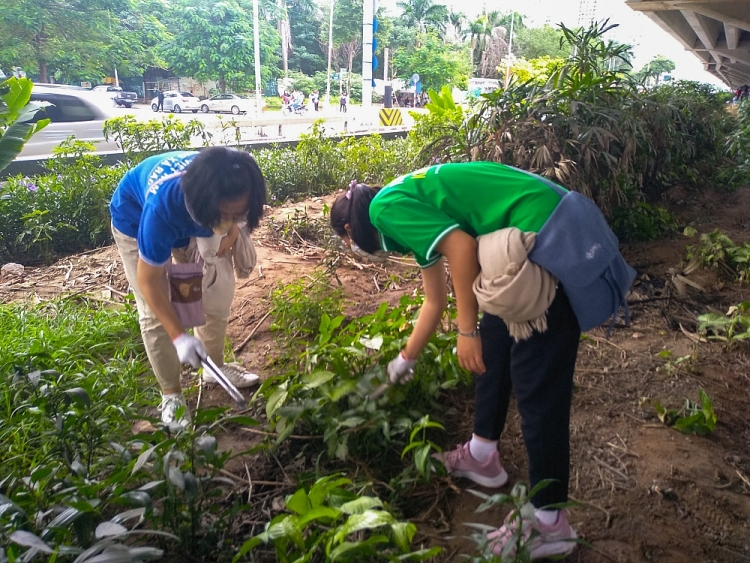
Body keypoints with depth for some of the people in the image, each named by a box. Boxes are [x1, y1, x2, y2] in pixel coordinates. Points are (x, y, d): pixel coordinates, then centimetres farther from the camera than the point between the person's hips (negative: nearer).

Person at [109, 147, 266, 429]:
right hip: (135, 216, -4)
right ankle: (171, 393, 12)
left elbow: (231, 217, -4)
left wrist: (232, 230, -24)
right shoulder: (162, 207, -46)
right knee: (155, 312, -7)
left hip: (193, 215, 5)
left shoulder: (229, 189, -34)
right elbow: (149, 281, -32)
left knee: (218, 291, 3)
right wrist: (179, 336, -33)